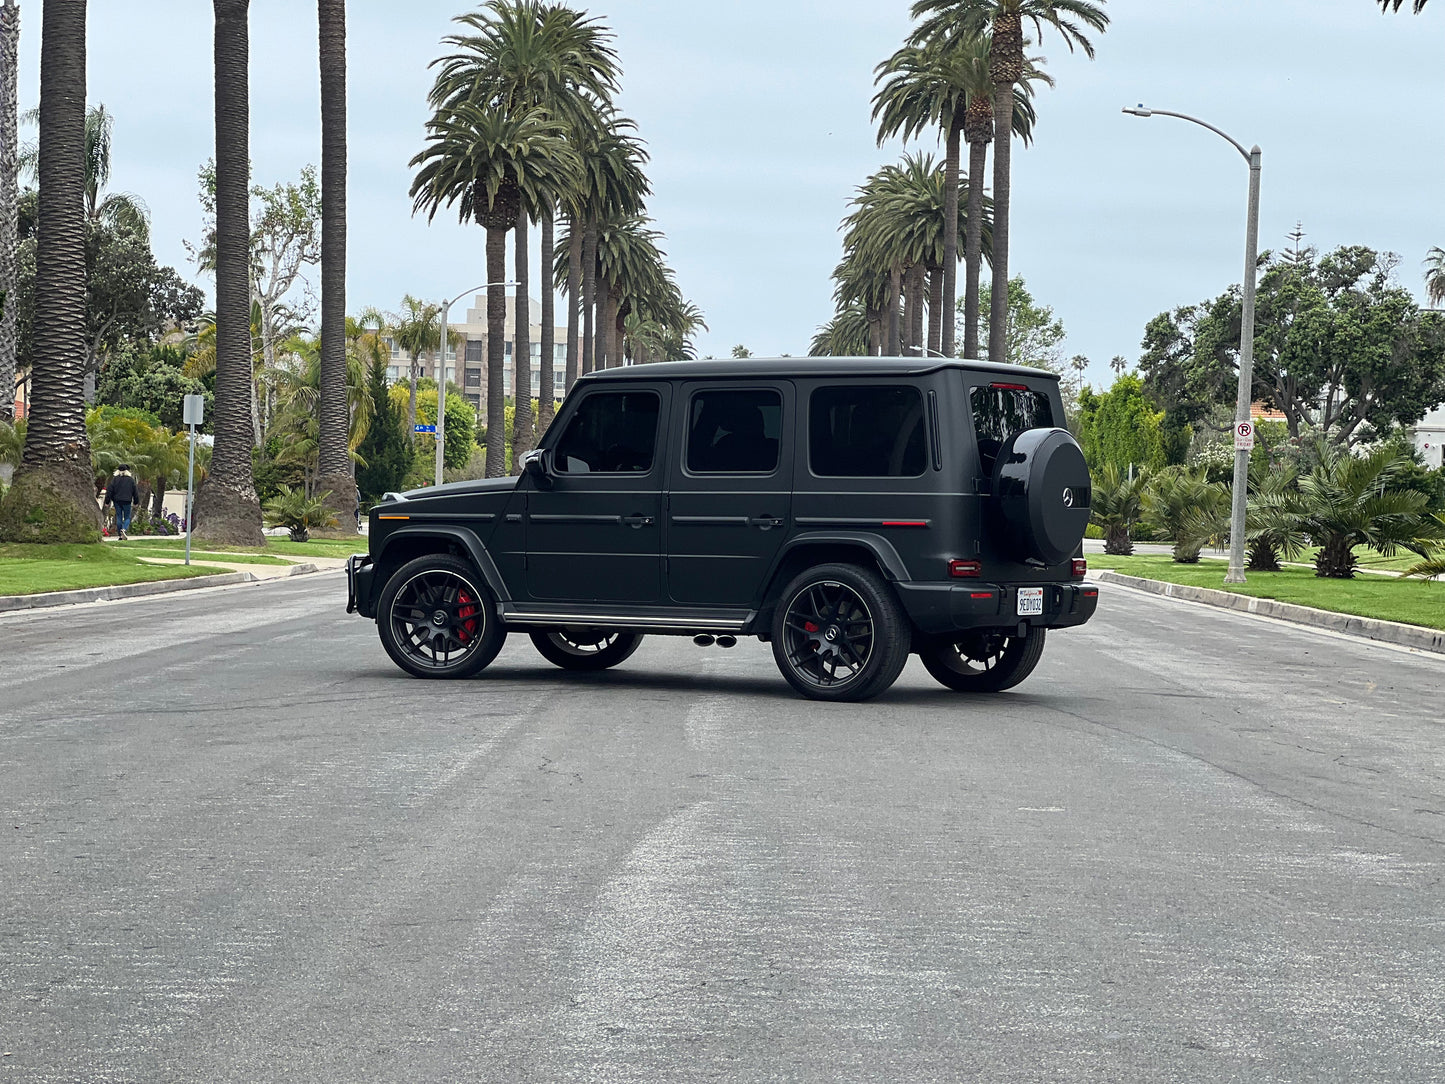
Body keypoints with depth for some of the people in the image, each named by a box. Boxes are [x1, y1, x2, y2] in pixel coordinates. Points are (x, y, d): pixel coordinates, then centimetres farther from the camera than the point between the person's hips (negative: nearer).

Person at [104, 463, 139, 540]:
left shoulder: (115, 479, 1)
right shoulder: (131, 480, 0)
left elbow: (109, 490, -2)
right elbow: (135, 491, 5)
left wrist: (107, 501, 2)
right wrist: (135, 502, 15)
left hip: (117, 501, 1)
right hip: (127, 501, -1)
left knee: (119, 518, 8)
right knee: (127, 517, 7)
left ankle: (120, 535, 7)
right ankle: (124, 529, -21)